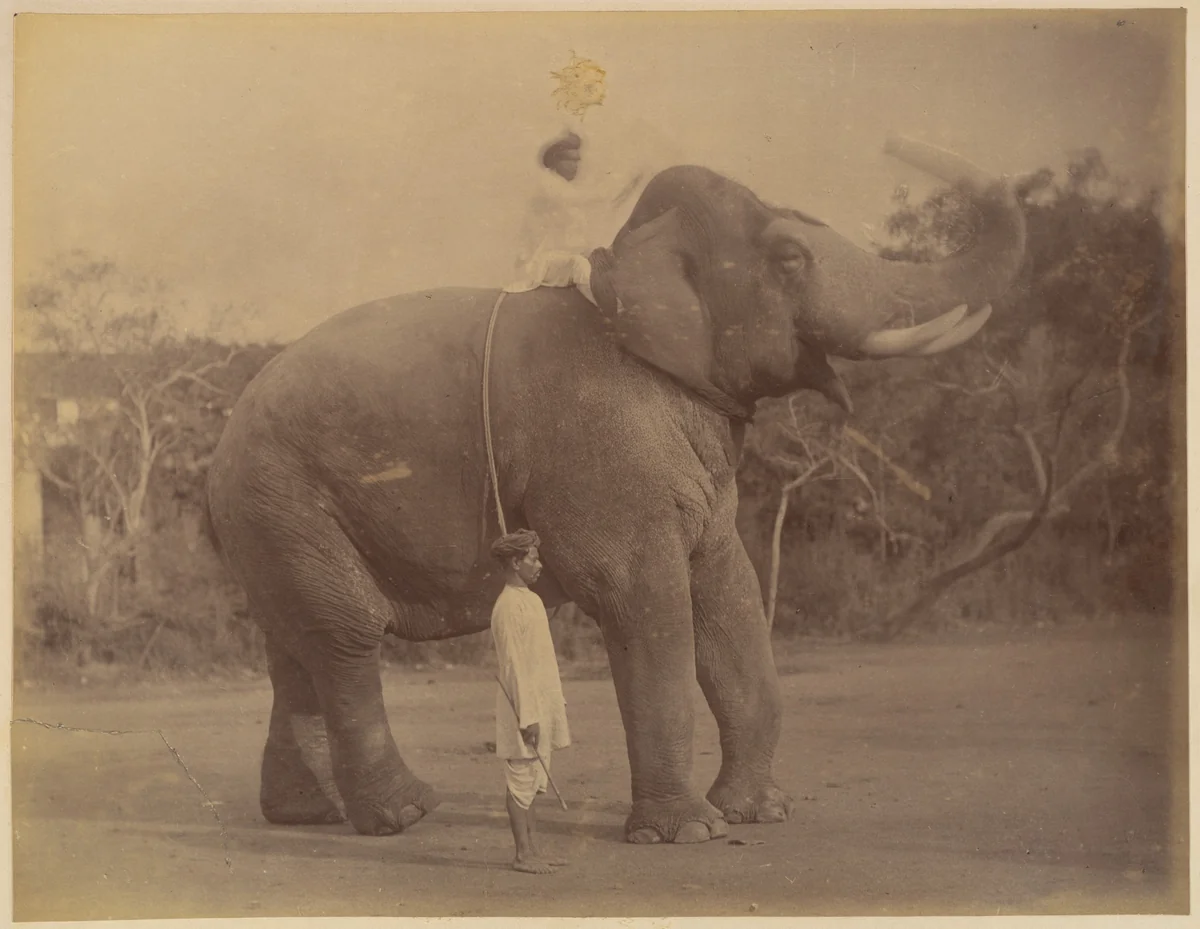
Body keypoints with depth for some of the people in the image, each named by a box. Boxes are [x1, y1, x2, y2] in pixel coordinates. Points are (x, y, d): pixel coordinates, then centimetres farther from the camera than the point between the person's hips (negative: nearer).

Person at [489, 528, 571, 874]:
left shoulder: (531, 600, 14)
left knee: (533, 782, 12)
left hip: (540, 703, 10)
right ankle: (523, 855, 2)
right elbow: (512, 665, -19)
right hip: (522, 707, -10)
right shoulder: (508, 606, -16)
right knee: (521, 782, -3)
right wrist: (527, 716, -21)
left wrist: (554, 703, 19)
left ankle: (533, 851, 17)